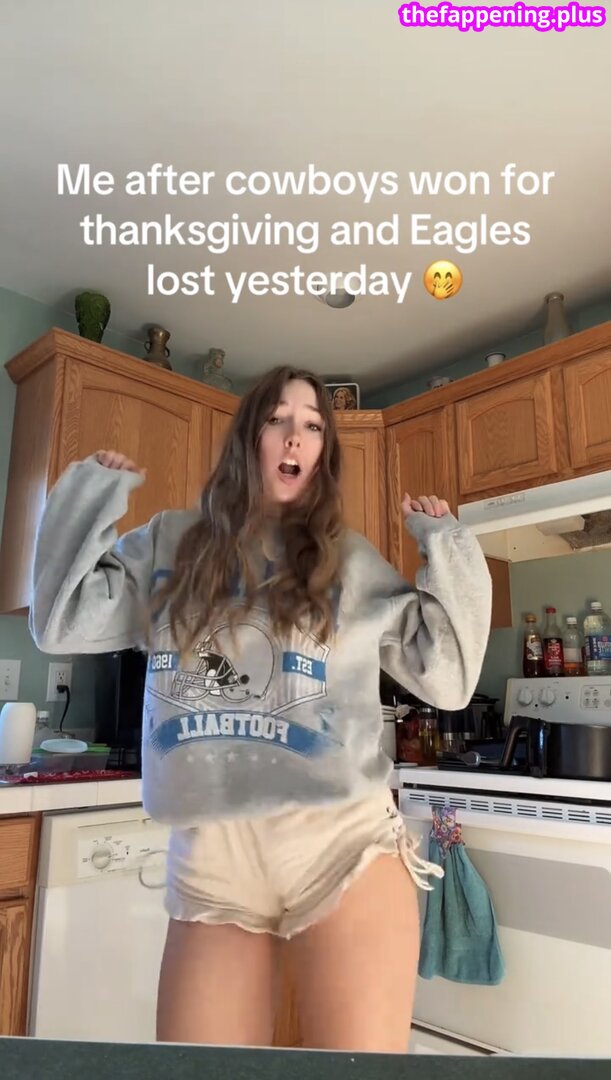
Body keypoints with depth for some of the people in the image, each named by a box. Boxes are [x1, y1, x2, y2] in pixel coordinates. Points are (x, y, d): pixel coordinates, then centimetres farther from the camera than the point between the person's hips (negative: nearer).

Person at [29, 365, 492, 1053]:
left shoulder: (353, 562, 6)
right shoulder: (170, 545, 9)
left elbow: (445, 676, 7)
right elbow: (62, 626, 5)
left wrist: (444, 544, 2)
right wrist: (96, 491, 6)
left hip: (344, 846, -1)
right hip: (207, 859, 2)